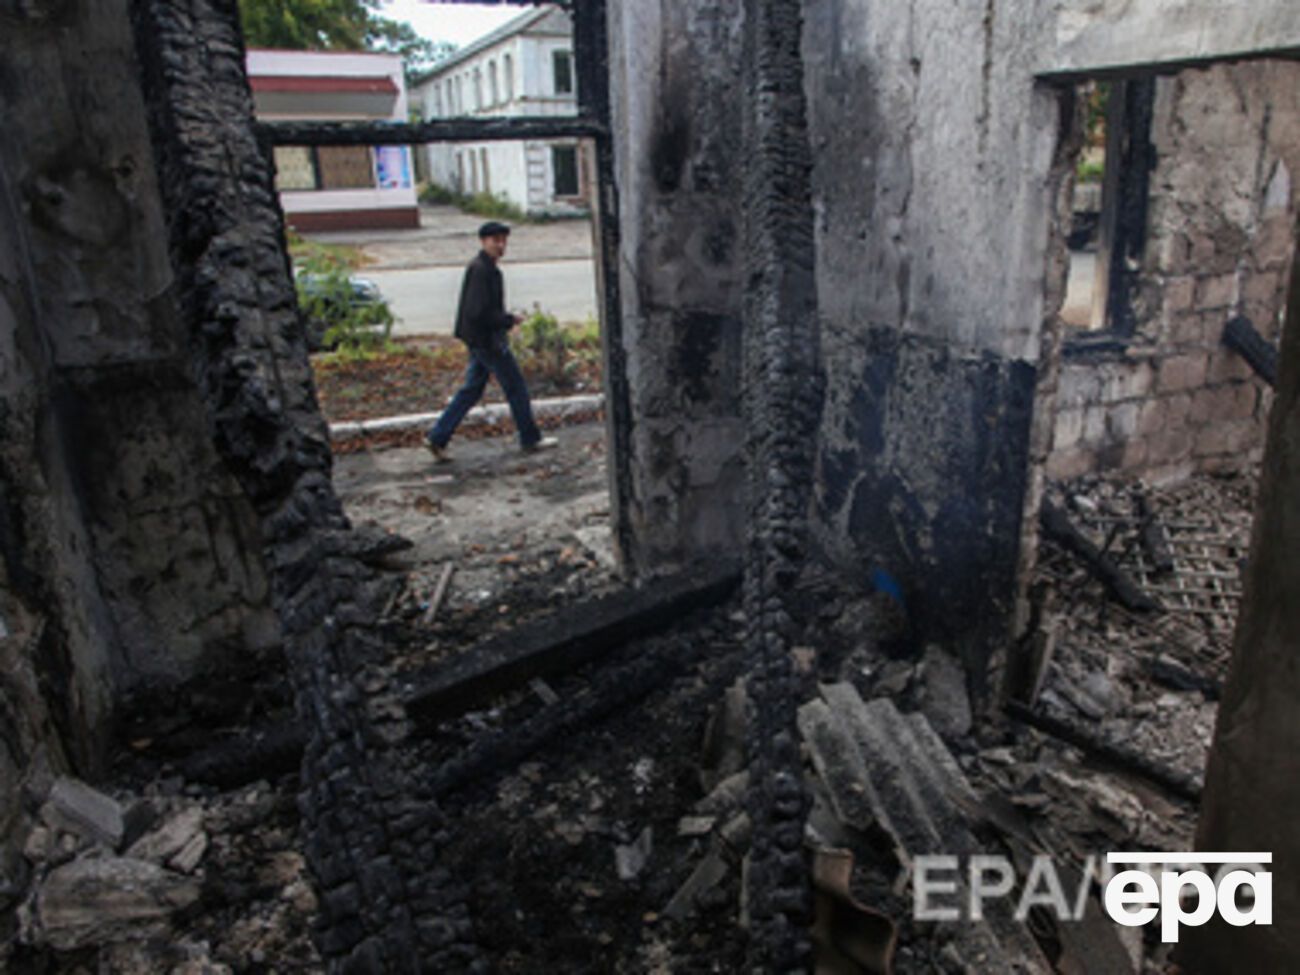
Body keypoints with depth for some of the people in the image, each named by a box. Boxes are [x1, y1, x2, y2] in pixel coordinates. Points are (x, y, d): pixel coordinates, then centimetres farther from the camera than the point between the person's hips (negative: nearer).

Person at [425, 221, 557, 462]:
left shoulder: (487, 268, 13)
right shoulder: (480, 270, -19)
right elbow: (477, 312, -25)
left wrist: (505, 319, 10)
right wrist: (508, 320, -16)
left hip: (479, 340, 10)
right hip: (486, 340, -10)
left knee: (472, 389, 13)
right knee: (515, 386, 2)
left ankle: (437, 438, 13)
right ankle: (530, 439, 15)